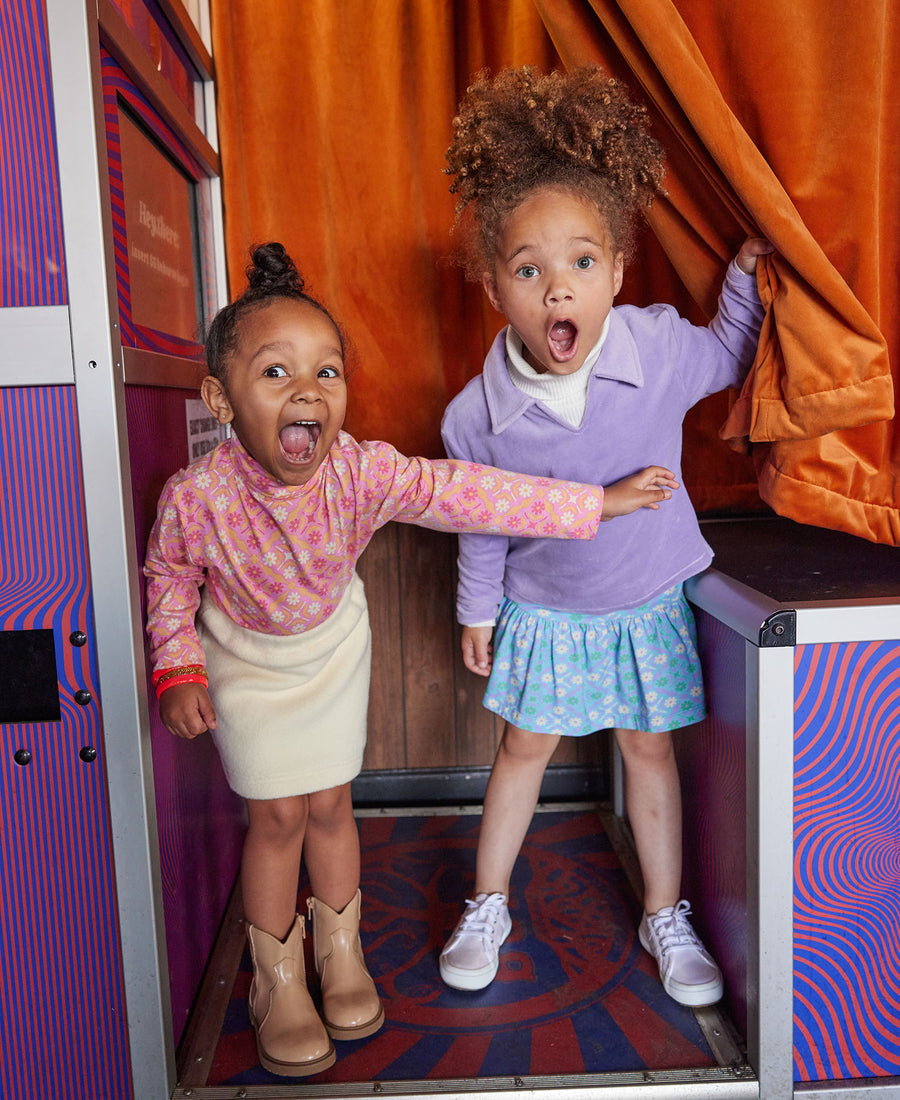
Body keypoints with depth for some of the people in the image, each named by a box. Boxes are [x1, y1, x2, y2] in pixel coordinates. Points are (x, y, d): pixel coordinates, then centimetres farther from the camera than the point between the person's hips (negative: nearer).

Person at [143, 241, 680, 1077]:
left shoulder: (363, 472, -30)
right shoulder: (196, 496, -30)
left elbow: (470, 494, -27)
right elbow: (169, 578, -10)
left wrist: (594, 503, -24)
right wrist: (178, 671, -17)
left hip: (332, 650, 2)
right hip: (245, 662, -1)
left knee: (330, 805, 10)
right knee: (278, 815, 2)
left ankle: (341, 952, 34)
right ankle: (277, 982, 24)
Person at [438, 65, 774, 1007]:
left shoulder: (661, 347, -21)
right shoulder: (476, 414, -22)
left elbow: (729, 357, 5)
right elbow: (482, 524, -5)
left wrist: (749, 268, -8)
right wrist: (477, 611, 6)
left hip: (648, 601, 1)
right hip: (543, 610, -1)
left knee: (649, 751, 14)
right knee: (523, 749, 14)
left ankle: (666, 917, 35)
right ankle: (486, 906, 35)